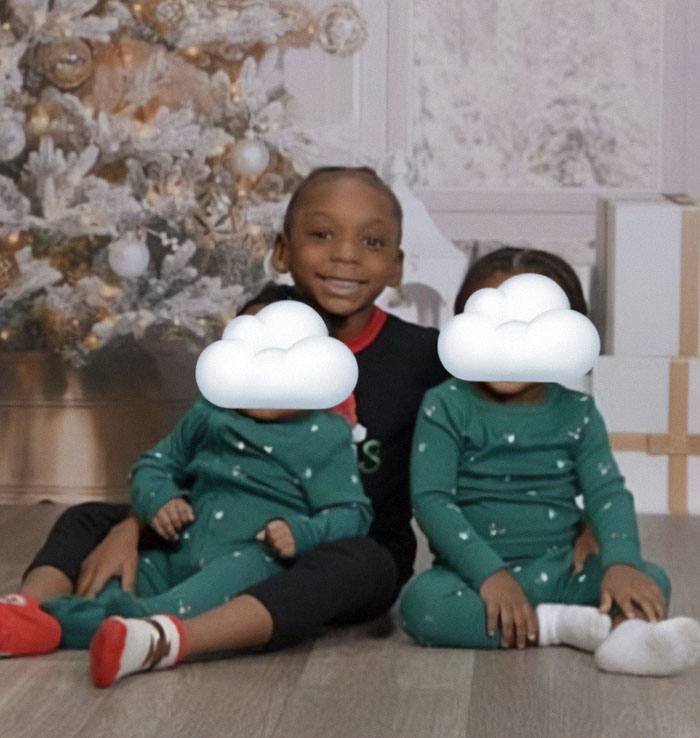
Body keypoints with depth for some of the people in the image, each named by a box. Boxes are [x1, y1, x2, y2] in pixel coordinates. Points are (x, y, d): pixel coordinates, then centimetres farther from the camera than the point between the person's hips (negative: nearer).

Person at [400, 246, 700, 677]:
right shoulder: (446, 407, 0)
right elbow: (430, 498, -9)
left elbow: (608, 492, 1)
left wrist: (620, 564, -20)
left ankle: (628, 632, -51)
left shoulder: (576, 413, 8)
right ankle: (564, 625, -33)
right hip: (475, 576, -3)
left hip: (558, 574, 3)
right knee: (422, 601, -34)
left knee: (651, 581, -19)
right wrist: (488, 574, -22)